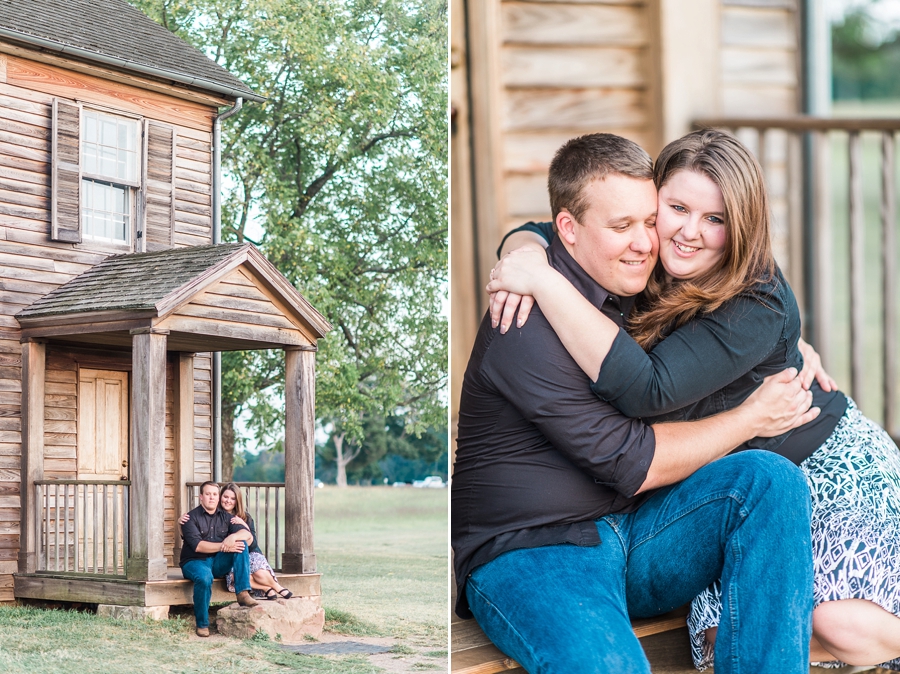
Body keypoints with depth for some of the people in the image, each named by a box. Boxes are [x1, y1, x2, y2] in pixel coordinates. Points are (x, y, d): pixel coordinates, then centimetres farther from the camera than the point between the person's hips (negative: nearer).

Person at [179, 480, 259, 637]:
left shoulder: (225, 517, 12)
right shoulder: (191, 518, -3)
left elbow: (247, 533, -2)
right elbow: (197, 545, -17)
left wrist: (233, 537, -25)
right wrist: (223, 546, -23)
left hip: (218, 563, 4)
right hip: (195, 562, -4)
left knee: (241, 543, -18)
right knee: (205, 577, -38)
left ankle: (242, 593, -26)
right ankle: (202, 624, -23)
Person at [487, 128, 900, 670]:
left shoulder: (759, 309, -28)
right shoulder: (645, 263, -9)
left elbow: (647, 391, -41)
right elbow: (537, 233, 5)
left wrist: (544, 281, -41)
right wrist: (525, 257, -22)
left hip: (826, 463, -6)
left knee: (841, 621, -25)